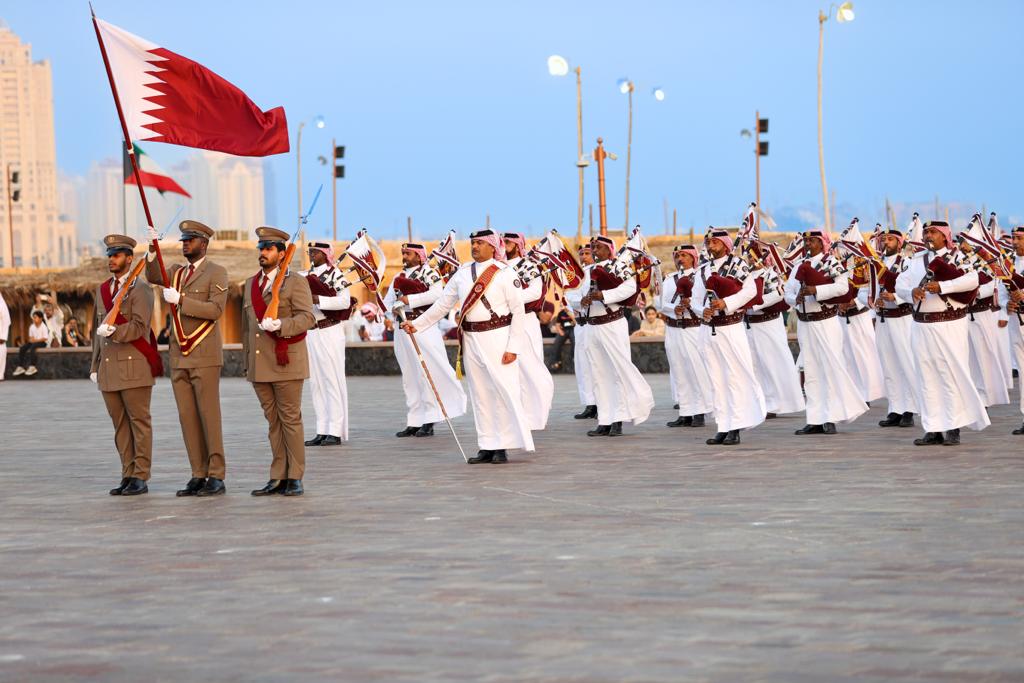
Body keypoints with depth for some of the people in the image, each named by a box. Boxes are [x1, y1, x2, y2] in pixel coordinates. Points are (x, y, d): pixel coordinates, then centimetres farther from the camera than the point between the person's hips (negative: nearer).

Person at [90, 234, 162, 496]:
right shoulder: (102, 289, 17)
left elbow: (139, 327, -14)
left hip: (134, 366, -6)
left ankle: (141, 477, -2)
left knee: (139, 422, -3)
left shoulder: (139, 290, -4)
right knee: (120, 425, 7)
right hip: (109, 368, 7)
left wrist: (114, 331, -27)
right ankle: (128, 476, 11)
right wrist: (95, 365, 17)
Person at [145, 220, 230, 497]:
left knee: (209, 416, -6)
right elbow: (154, 277, -1)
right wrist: (153, 248, -15)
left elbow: (215, 309, -14)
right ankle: (198, 476, 8)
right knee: (187, 418, 4)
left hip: (205, 356, -6)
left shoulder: (216, 273, -3)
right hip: (179, 357, 6)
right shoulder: (177, 272, 17)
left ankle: (217, 477, -4)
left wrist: (180, 300, -19)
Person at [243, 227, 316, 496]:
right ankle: (278, 477, 6)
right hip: (259, 366, 6)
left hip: (286, 363, -6)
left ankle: (295, 478, 0)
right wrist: (247, 360, 18)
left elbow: (306, 317, -11)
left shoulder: (295, 282, 0)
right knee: (273, 421, 6)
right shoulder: (250, 285, 18)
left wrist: (280, 325, -26)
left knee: (290, 418, -4)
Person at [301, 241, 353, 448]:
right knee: (316, 382, 8)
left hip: (329, 333, -8)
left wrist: (317, 299, -25)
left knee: (332, 381, -6)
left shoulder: (334, 274, -7)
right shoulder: (308, 275, 15)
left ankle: (336, 432, -4)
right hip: (311, 333, 8)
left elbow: (345, 300, -21)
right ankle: (322, 431, 12)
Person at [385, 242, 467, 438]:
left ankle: (429, 422, -4)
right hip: (402, 330, 7)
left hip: (424, 328, -7)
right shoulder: (399, 277, 18)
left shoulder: (429, 273, -2)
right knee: (409, 376, 9)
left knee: (427, 373, -8)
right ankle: (413, 422, 13)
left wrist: (409, 299, -19)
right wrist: (393, 308, -7)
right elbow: (387, 299, 17)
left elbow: (436, 294, -19)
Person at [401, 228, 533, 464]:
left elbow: (518, 310, -6)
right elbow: (442, 304, 16)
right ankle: (487, 446, 11)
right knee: (479, 394, 7)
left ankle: (503, 447, -4)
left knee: (505, 390, -8)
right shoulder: (462, 273, 10)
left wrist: (513, 346, -12)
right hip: (471, 339, 5)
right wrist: (416, 324, 10)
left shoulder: (504, 273, -5)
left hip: (497, 338, -5)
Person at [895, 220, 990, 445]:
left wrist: (941, 286, -24)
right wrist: (911, 292, -11)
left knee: (952, 374, -4)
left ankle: (953, 428, 2)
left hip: (949, 325, -5)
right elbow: (900, 283, 11)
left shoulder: (957, 257, 0)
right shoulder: (917, 260, 15)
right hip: (921, 326, 5)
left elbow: (972, 280, -16)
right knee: (926, 377, 4)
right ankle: (933, 429, 8)